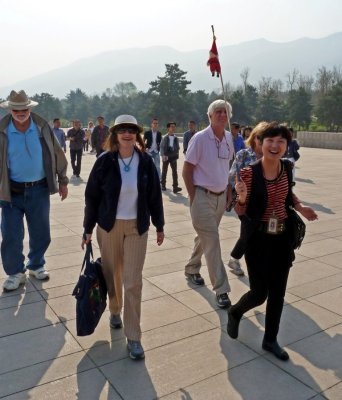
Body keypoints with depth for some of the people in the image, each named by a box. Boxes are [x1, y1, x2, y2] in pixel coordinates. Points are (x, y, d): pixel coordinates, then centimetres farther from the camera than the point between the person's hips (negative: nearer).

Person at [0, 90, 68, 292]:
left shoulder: (43, 127, -4)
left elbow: (57, 155, 5)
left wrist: (63, 181, 7)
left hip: (39, 190, 1)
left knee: (41, 234, 12)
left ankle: (36, 265, 35)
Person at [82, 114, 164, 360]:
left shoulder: (146, 162, -5)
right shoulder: (105, 161, -8)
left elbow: (155, 195, 3)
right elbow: (92, 196, -2)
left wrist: (159, 226, 7)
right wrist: (88, 228, -1)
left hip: (137, 227, 0)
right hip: (109, 226, 0)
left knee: (133, 281, -1)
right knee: (112, 274, 15)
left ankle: (133, 337, 9)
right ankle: (115, 311, 45)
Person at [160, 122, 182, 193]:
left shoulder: (176, 138, 6)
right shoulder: (165, 138, -3)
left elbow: (177, 147, 13)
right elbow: (162, 147, -4)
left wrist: (177, 154, 0)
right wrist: (163, 155, -14)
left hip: (173, 157, 2)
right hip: (166, 157, -2)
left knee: (175, 171, -6)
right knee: (164, 171, 9)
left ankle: (175, 187, -8)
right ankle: (163, 185, 23)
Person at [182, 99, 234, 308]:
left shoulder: (229, 138, 4)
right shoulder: (200, 139, -13)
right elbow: (187, 170, -10)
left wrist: (228, 190, 13)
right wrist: (193, 198, -12)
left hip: (220, 196, 7)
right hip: (202, 196, -6)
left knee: (205, 237, 19)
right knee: (212, 241, -6)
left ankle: (192, 269, 41)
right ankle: (222, 289, 1)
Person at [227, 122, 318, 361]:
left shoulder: (287, 168, -1)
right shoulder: (249, 173, -17)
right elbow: (241, 212, -11)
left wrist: (300, 207, 3)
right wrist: (241, 198, -32)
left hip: (282, 238, 5)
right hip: (258, 239, -5)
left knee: (277, 293, 12)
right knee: (259, 293, 1)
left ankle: (270, 340, 32)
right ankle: (235, 313, 35)